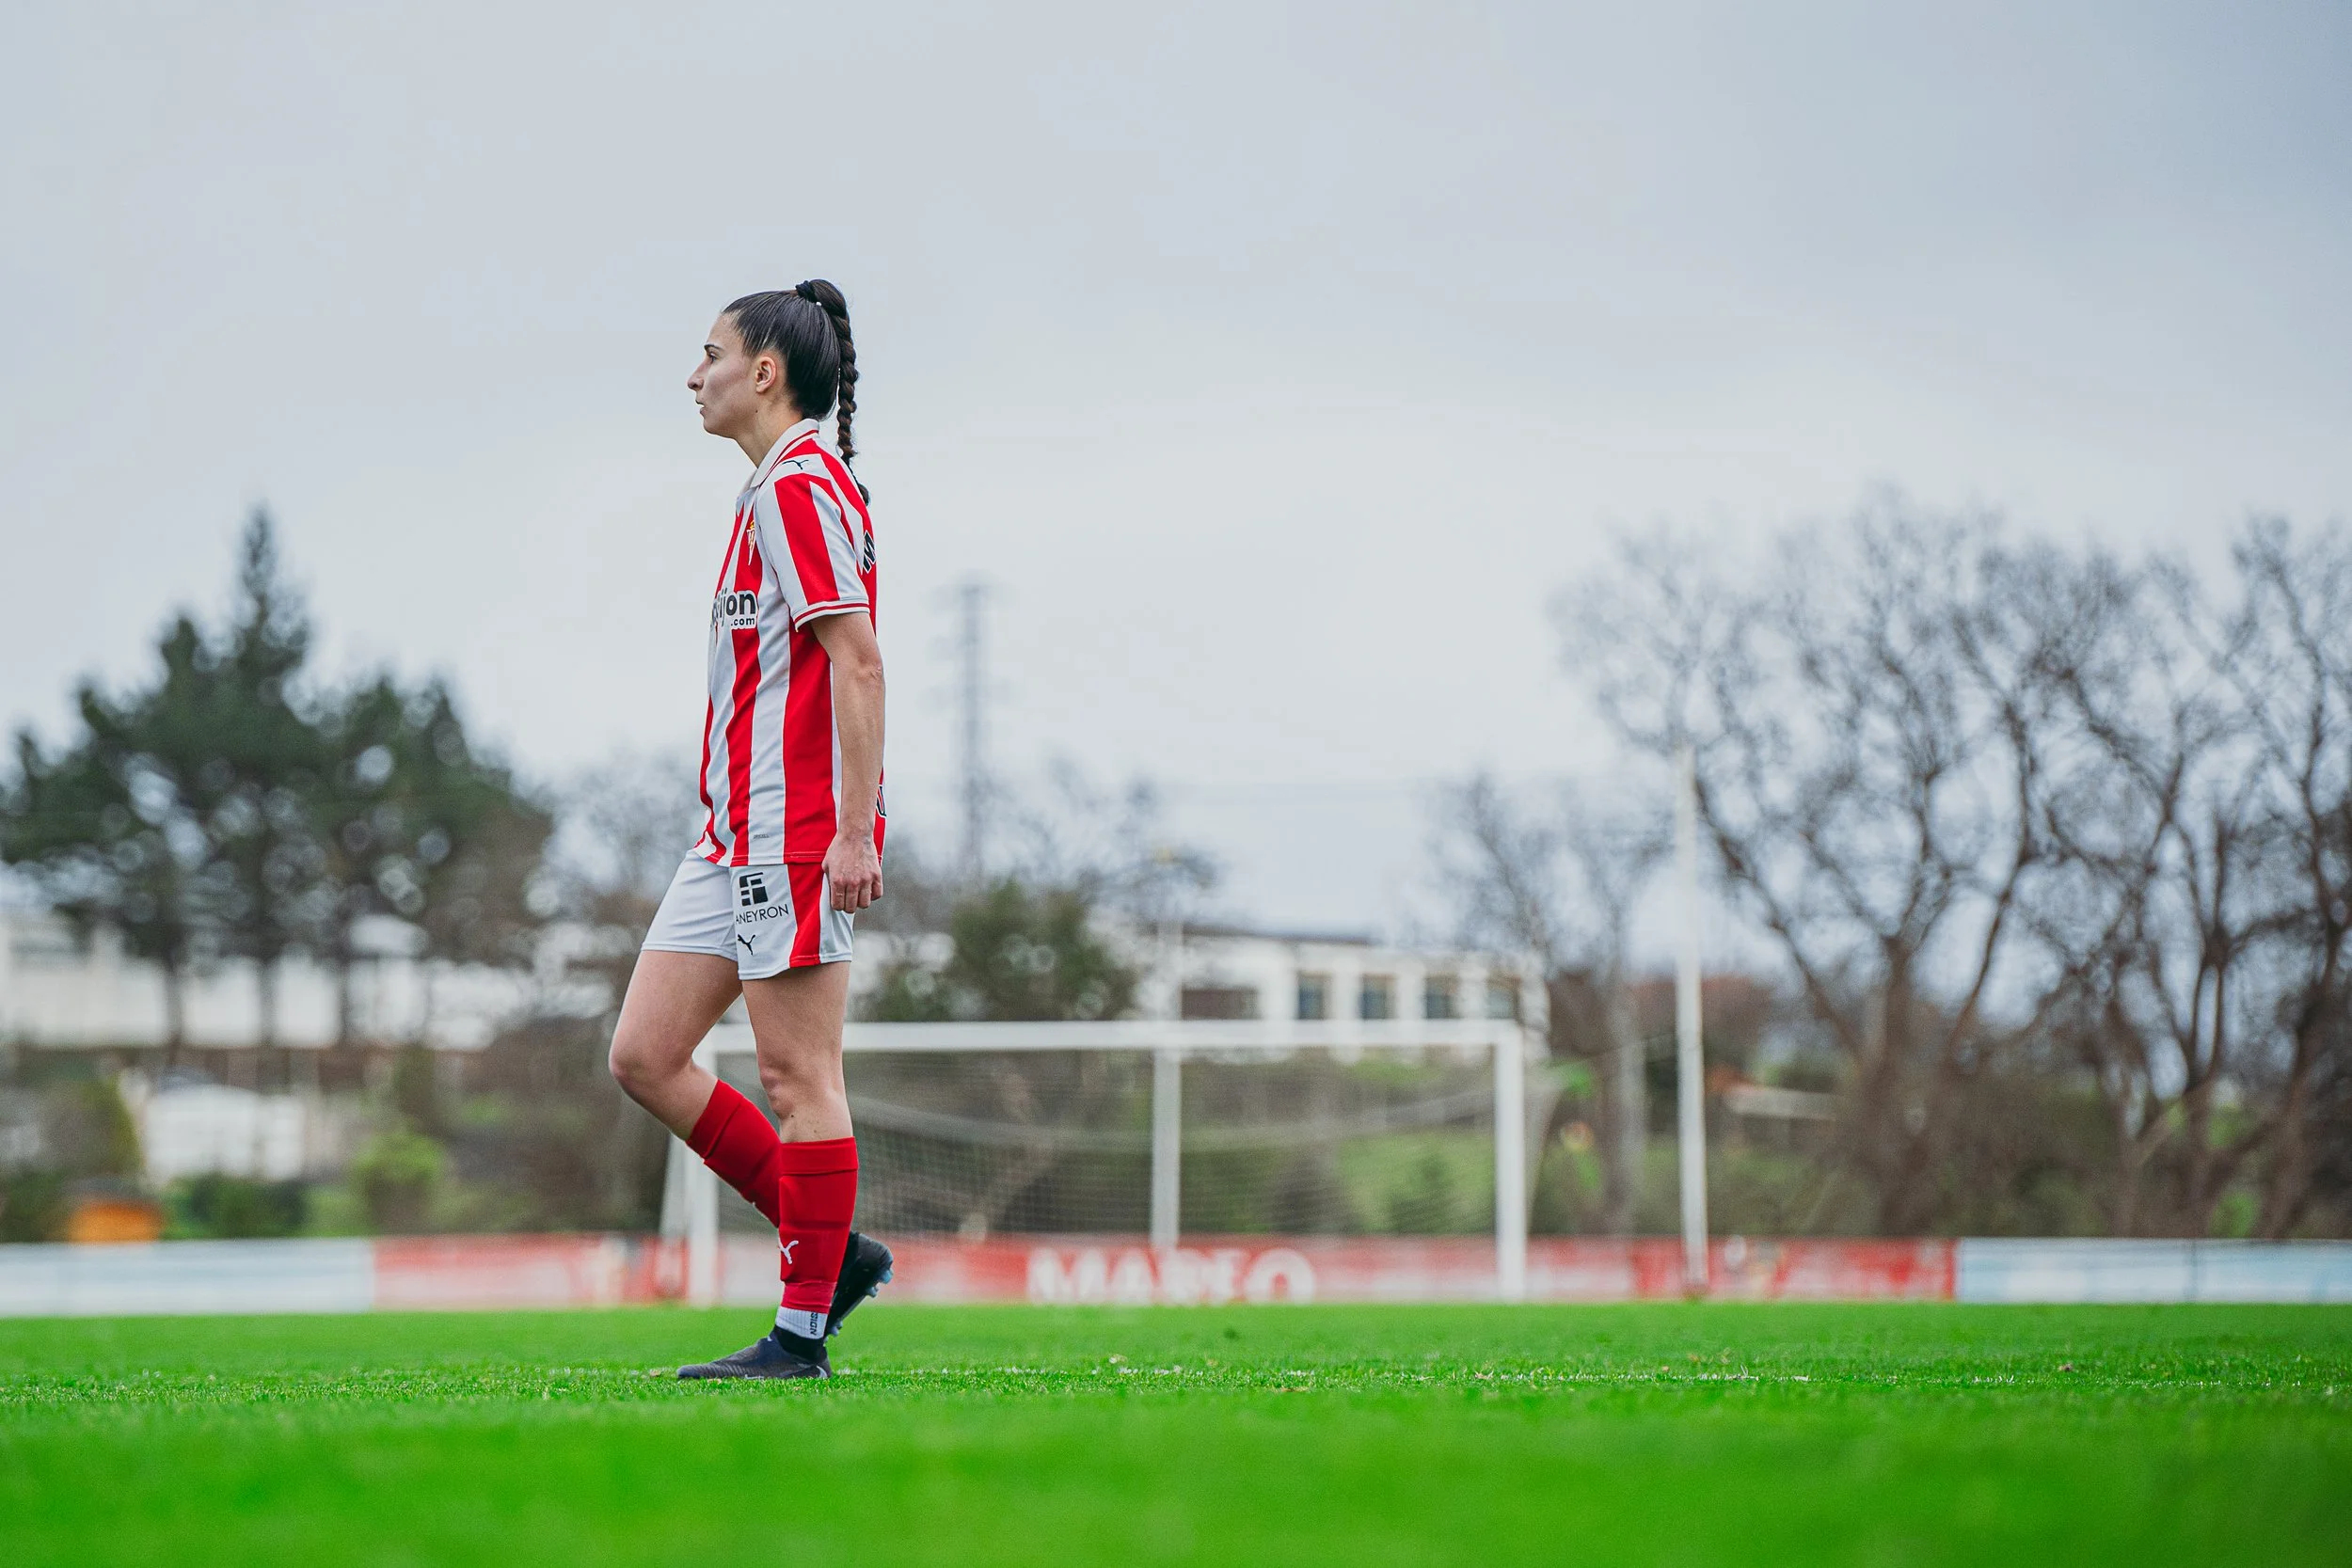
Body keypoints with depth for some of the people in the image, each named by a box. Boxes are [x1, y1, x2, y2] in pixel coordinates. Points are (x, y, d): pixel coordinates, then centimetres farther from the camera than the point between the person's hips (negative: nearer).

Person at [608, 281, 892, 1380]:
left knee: (797, 1072, -5)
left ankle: (802, 1333, 2)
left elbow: (858, 660, -18)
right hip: (736, 833, 10)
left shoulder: (801, 487, -11)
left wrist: (854, 830, -23)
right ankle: (834, 1251, 12)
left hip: (798, 829, -10)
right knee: (644, 1054, 7)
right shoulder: (775, 491, 20)